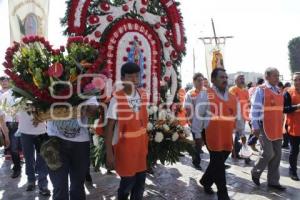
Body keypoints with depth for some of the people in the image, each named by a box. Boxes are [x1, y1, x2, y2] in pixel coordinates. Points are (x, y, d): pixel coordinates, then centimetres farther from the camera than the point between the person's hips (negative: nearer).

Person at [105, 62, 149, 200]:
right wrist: (109, 153, -16)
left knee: (140, 180, 15)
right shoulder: (116, 99, -17)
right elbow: (109, 128, -15)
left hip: (140, 145, 5)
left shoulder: (143, 95, 1)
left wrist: (146, 143, 13)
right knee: (127, 181, 7)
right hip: (124, 146, -5)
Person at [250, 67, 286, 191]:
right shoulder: (260, 90, -8)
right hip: (264, 127, -7)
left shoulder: (278, 91, 13)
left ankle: (273, 181, 21)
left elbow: (279, 109, 19)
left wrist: (281, 125, 16)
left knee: (277, 155, 8)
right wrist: (255, 126, -14)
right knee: (268, 153, -7)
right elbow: (254, 109, -11)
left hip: (277, 128, 7)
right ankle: (255, 173, 19)